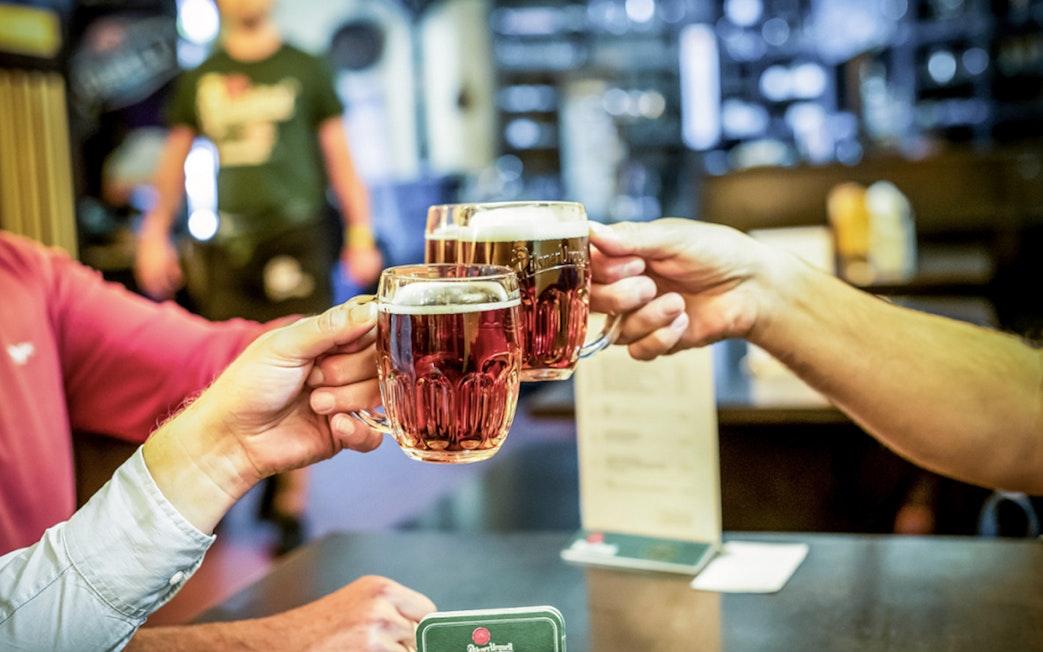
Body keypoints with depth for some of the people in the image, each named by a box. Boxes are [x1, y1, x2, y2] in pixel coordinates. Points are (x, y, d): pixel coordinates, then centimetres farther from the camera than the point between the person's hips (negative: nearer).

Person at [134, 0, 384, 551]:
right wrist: (154, 232, 11)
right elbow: (175, 160, 19)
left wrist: (360, 234, 1)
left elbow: (339, 157, 9)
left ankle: (291, 505, 5)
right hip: (227, 244, 2)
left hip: (296, 236, -2)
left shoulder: (305, 70, 8)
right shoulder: (199, 80, 13)